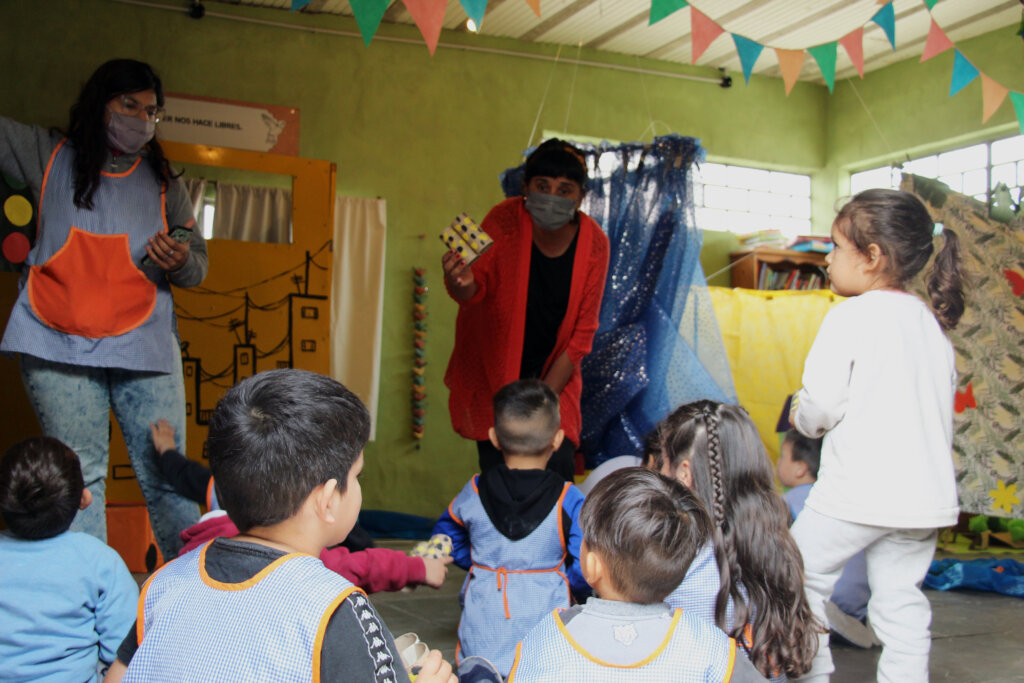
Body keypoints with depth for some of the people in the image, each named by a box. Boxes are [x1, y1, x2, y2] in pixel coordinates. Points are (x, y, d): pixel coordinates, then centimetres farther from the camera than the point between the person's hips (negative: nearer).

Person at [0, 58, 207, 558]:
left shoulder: (163, 181, 15)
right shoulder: (48, 156, 11)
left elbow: (198, 265, 14)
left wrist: (181, 263, -8)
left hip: (146, 345, 1)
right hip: (58, 345, -1)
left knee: (167, 476, -3)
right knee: (77, 478, -2)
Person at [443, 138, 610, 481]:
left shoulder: (594, 243, -8)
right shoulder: (505, 220, -14)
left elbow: (583, 330, -4)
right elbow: (476, 289, -15)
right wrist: (461, 282, -41)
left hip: (553, 375, 2)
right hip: (492, 368, -1)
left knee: (558, 469, -9)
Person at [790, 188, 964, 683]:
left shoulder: (850, 316, -10)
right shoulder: (931, 323, 11)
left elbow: (821, 403, -15)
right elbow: (942, 399, 15)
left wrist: (804, 417, 7)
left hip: (856, 491, -6)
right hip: (926, 494, 7)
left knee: (803, 577, 11)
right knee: (901, 600, 13)